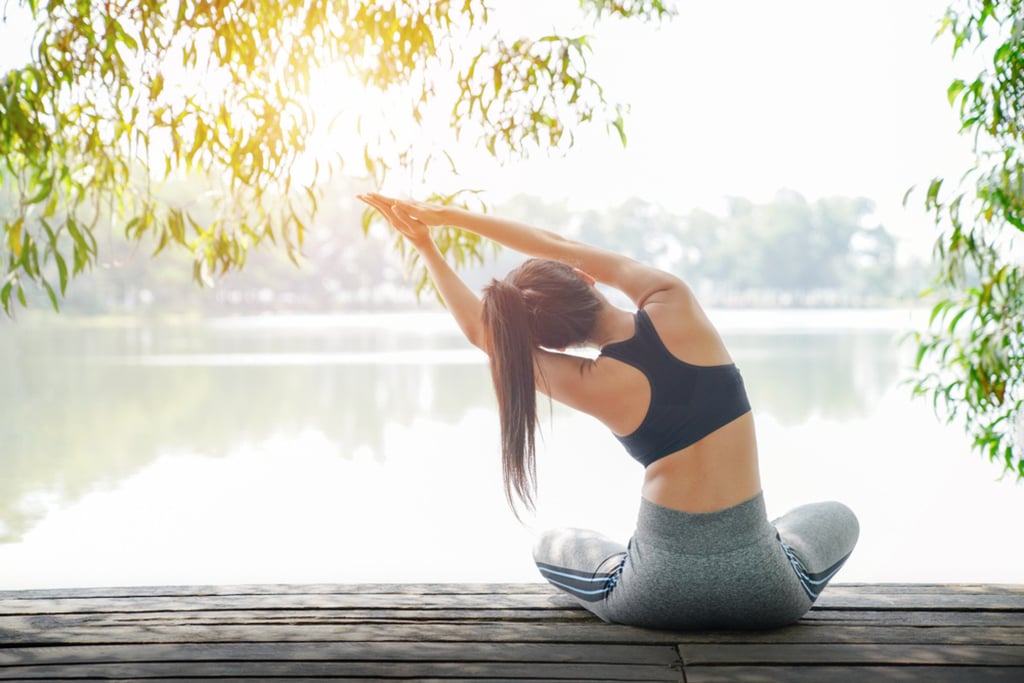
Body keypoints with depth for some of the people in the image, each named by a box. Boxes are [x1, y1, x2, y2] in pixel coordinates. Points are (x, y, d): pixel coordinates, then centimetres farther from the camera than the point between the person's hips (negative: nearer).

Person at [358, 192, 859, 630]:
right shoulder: (673, 304, -9)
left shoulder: (592, 384, -11)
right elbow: (559, 246, 4)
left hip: (658, 596, -1)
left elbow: (478, 329, 7)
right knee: (837, 518, 36)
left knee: (551, 547, 31)